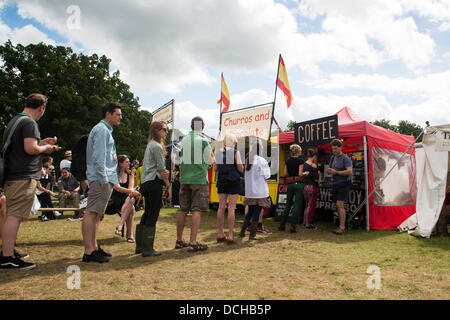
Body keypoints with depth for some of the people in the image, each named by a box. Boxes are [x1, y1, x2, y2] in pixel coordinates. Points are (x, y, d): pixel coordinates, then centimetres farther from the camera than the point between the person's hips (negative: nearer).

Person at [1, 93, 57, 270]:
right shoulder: (29, 123, -11)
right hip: (24, 177, -10)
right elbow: (30, 148, -22)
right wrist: (45, 148, -3)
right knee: (15, 216, -9)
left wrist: (41, 142, 25)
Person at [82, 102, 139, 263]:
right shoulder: (101, 129, -7)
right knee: (91, 213, -9)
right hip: (100, 178, -11)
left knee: (97, 214, 12)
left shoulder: (106, 130, 24)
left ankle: (94, 247, 18)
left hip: (106, 179, 11)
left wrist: (114, 182, 22)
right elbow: (99, 156, -16)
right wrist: (104, 179, -20)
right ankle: (88, 252, -8)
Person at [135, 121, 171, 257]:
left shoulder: (150, 145, 20)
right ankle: (148, 249, -1)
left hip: (146, 183, 10)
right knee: (153, 215, -5)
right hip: (154, 182, -10)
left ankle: (140, 246, 22)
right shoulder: (157, 146, -10)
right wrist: (168, 186, -8)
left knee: (147, 213, 15)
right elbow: (161, 170, -12)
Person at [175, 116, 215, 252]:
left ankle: (179, 241, 19)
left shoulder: (183, 140, 7)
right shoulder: (203, 140, -6)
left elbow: (181, 158, 13)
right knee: (197, 210, -3)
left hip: (184, 179, 5)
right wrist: (213, 158, 21)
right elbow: (209, 160, 0)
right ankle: (193, 243, -4)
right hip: (199, 179, -5)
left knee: (183, 210, 11)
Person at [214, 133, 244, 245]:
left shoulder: (218, 152, 7)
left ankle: (220, 234, 13)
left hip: (221, 181, 5)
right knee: (231, 208, -3)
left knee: (221, 207, 7)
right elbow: (240, 169, -8)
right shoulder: (235, 152, -6)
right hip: (233, 181, -5)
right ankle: (230, 235, -2)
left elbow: (215, 168, 10)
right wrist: (242, 166, 13)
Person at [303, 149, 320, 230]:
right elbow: (316, 179, -16)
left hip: (304, 186, 7)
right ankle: (308, 225, 5)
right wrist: (318, 173, 2)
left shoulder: (303, 164, 6)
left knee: (307, 205, 19)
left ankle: (305, 222, 26)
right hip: (312, 187, -7)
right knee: (311, 206, 2)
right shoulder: (313, 165, -14)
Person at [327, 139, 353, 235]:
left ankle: (342, 227, -13)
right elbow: (329, 170, 23)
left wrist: (336, 172, -18)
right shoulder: (333, 157, 16)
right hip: (334, 184, 8)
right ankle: (342, 226, 14)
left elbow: (350, 172, -18)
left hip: (343, 184, -7)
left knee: (340, 205, -14)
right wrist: (329, 171, -2)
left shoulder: (345, 158, -8)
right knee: (338, 206, 7)